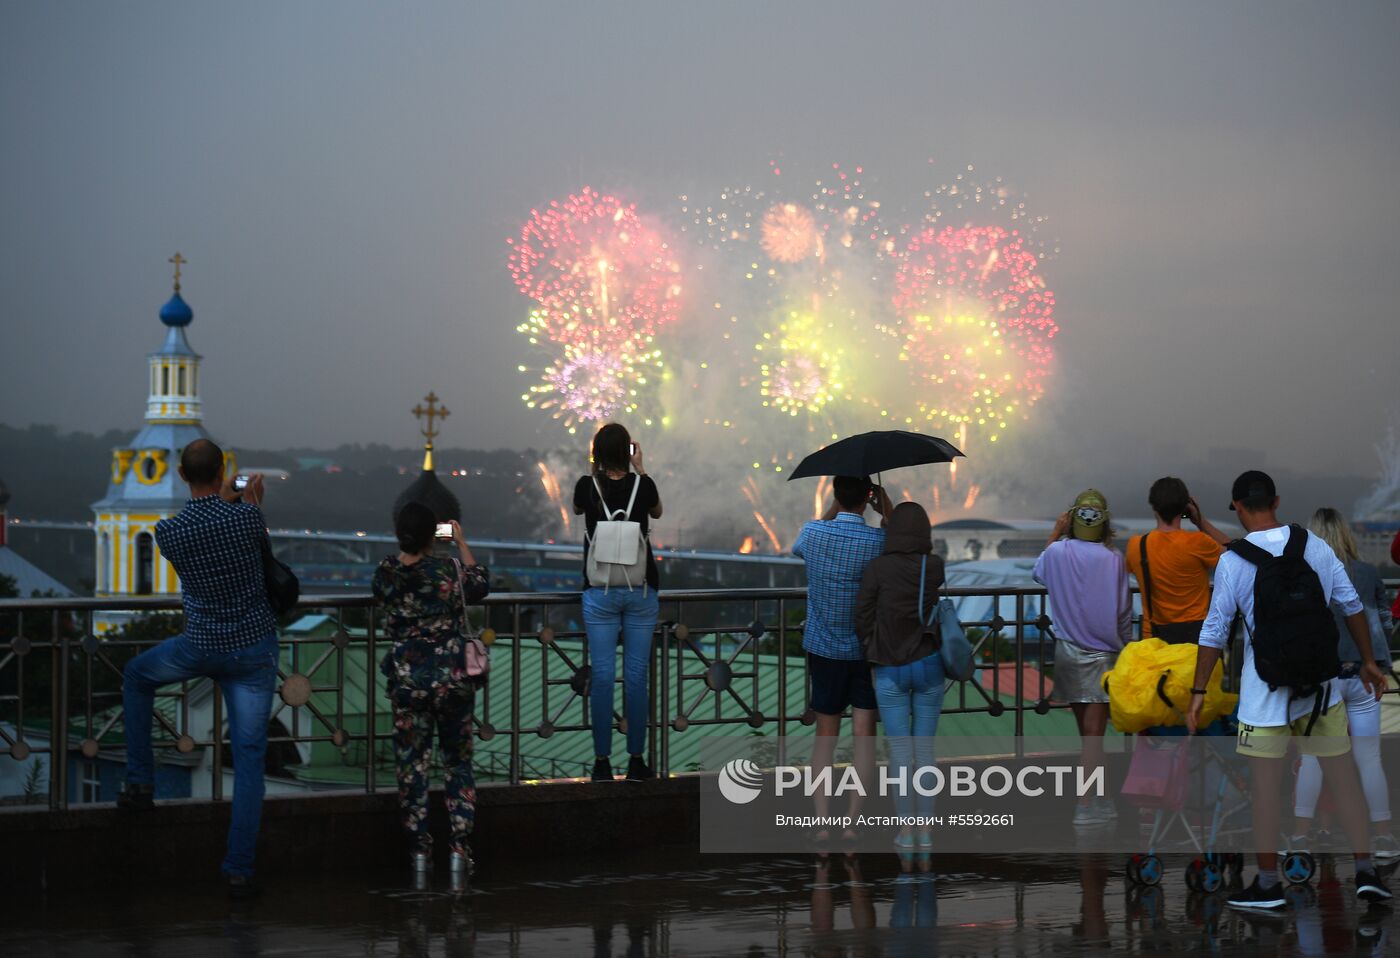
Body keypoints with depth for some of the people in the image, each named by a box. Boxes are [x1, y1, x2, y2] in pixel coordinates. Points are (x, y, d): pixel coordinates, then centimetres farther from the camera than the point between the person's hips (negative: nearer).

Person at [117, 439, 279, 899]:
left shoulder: (167, 531, -11)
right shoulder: (246, 517, -13)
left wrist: (223, 503, 14)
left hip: (199, 648, 1)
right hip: (254, 648, 0)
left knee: (136, 675, 32)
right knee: (249, 758, 2)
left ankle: (140, 781, 28)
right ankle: (238, 869, -1)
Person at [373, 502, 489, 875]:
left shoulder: (386, 572, -7)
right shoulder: (450, 569, -12)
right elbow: (481, 583, 8)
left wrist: (406, 547, 19)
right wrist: (461, 543, 16)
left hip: (407, 680, 1)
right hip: (453, 677, -1)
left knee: (411, 764, 9)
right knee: (457, 762, 10)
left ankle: (419, 849, 9)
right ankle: (460, 847, 7)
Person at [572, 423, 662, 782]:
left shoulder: (587, 485, -7)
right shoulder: (642, 485, -6)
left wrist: (596, 467, 15)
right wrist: (640, 470, 18)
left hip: (600, 592, 0)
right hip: (641, 590, 0)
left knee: (602, 676, 1)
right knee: (636, 676, 4)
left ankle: (602, 762, 2)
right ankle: (636, 761, 6)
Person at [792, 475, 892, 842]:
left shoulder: (814, 533, -9)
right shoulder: (878, 540, -16)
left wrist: (833, 506, 14)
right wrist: (887, 513, 0)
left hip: (823, 647, 2)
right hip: (867, 649, -2)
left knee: (826, 734, 10)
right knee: (864, 733, 1)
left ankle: (822, 820, 5)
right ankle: (854, 822, -3)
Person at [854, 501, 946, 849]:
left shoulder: (877, 567, -11)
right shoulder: (936, 567, -5)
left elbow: (863, 616, -7)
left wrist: (872, 653, 12)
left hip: (890, 672, -2)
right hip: (928, 667, 2)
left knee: (900, 752, 5)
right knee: (925, 750, 9)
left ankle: (905, 831, 7)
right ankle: (926, 829, 10)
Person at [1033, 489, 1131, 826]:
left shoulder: (1057, 552, -6)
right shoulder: (1112, 559, -13)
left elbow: (1038, 573, 19)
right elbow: (1123, 611, -6)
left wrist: (1055, 535, 22)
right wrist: (1124, 645, 9)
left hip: (1068, 651, 3)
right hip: (1102, 653, -3)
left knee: (1087, 731, 12)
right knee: (1093, 733, -2)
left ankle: (1100, 797, 20)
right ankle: (1086, 805, -5)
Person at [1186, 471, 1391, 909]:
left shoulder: (1234, 560, -7)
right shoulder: (1316, 546, 2)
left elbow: (1215, 631, -5)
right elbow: (1352, 606, 7)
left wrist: (1198, 691, 1)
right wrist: (1368, 661, 19)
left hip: (1265, 690, -3)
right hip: (1321, 685, 3)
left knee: (1265, 784, 5)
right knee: (1343, 774, 10)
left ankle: (1268, 884, 11)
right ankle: (1366, 871, 10)